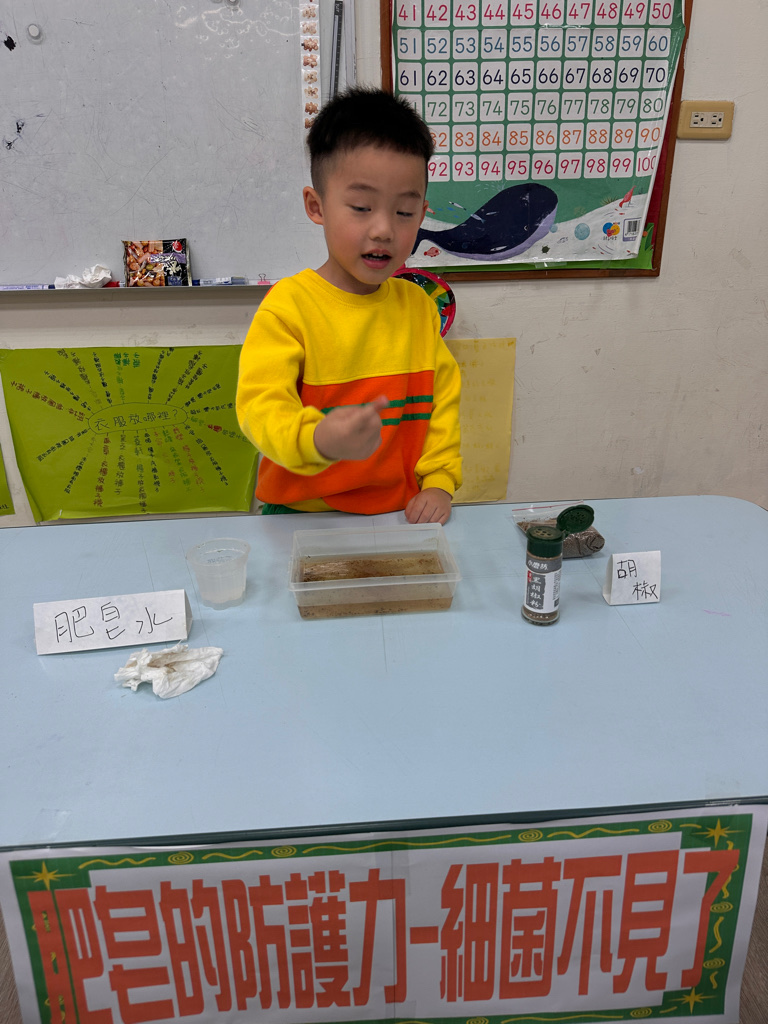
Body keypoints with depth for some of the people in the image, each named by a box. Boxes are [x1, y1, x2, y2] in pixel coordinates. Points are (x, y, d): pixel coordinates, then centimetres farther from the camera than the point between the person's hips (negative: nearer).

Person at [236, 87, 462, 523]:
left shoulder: (418, 305, 8)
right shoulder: (289, 305, -9)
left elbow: (445, 394, 13)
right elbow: (260, 406, -19)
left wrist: (439, 481, 0)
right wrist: (318, 439, -41)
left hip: (398, 514, 4)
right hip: (304, 515, -3)